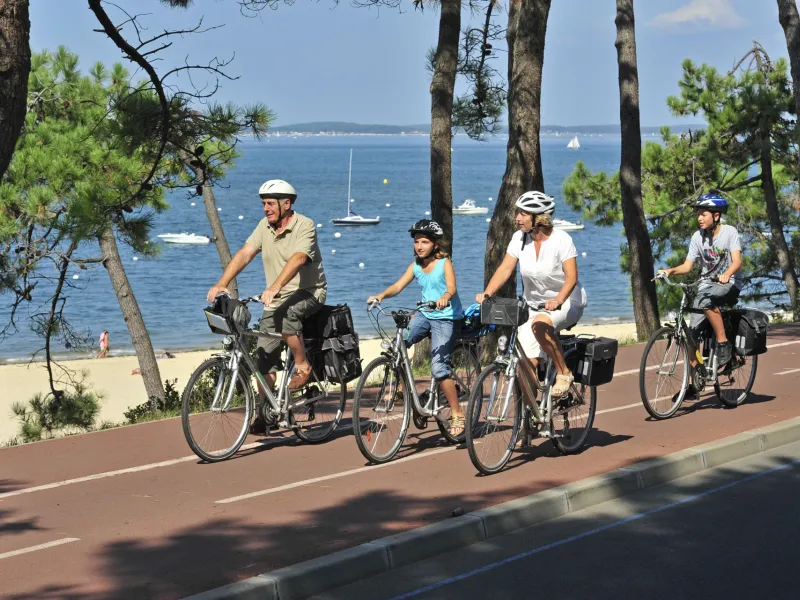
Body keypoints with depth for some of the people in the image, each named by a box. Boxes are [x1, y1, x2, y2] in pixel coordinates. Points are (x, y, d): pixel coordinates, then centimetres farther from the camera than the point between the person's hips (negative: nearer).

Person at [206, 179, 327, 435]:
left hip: (309, 292, -6)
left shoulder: (304, 226, -16)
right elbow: (244, 254, -7)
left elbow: (297, 259, -32)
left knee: (287, 313, -38)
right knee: (265, 356, 0)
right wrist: (222, 284, -22)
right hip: (276, 298, 6)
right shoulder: (265, 226, 2)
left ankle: (303, 367, -19)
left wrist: (275, 287, -47)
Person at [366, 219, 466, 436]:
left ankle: (457, 414, -4)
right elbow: (398, 285, -5)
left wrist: (444, 298, -49)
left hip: (446, 317, -6)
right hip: (424, 314, 6)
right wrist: (381, 295, -24)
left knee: (438, 367, -15)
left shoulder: (444, 263, -11)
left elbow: (451, 287, -26)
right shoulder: (416, 266, 4)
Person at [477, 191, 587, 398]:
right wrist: (486, 294, -23)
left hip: (567, 302, -5)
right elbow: (505, 269, -7)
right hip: (534, 304, 5)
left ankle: (564, 373, -19)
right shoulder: (519, 238, -5)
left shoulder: (561, 240, -18)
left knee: (540, 324, -37)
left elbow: (571, 277, -25)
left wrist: (558, 300, -43)